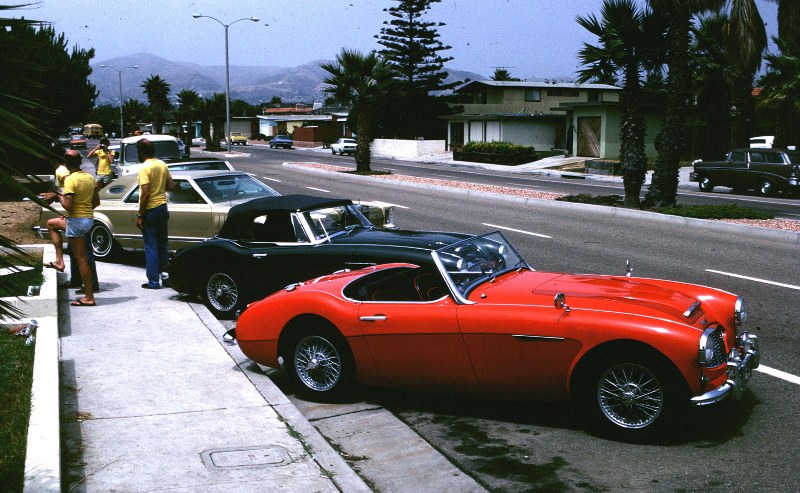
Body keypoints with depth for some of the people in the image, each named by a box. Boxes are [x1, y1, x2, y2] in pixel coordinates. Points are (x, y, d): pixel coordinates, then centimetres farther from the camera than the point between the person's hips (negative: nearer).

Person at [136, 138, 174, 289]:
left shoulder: (145, 168, -17)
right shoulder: (163, 165, 6)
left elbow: (145, 193, -21)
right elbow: (171, 186, 11)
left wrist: (140, 215, -16)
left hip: (150, 210, -7)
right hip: (163, 208, 7)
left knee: (151, 247, -1)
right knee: (162, 245, 16)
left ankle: (153, 281, 2)